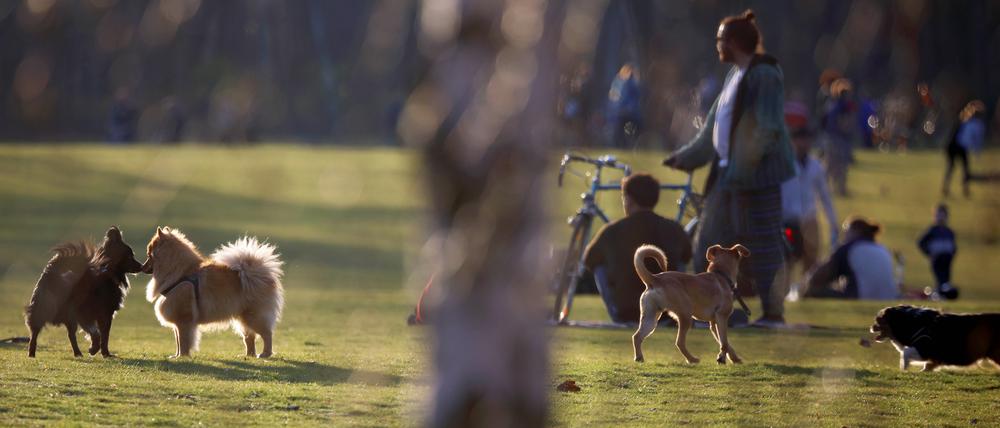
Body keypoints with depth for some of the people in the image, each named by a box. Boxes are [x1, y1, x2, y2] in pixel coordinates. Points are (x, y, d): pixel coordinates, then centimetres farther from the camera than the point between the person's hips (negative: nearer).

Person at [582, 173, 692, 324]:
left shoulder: (612, 231, -7)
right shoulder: (673, 230, -2)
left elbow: (588, 261, 13)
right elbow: (687, 256, 22)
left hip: (624, 315, -2)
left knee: (599, 265, 20)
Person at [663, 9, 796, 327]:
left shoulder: (763, 75, -13)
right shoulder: (735, 75, 15)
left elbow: (767, 130, -20)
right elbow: (714, 127, 22)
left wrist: (743, 168, -24)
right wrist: (685, 157, 21)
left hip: (756, 175, -10)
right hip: (729, 173, 10)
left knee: (761, 243, -7)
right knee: (711, 242, 10)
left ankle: (773, 312, -1)